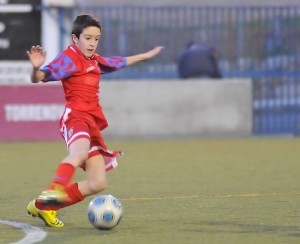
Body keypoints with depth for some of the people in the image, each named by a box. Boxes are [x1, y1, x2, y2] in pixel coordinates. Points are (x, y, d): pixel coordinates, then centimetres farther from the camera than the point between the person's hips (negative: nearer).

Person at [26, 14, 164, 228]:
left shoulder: (95, 60, 22)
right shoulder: (68, 58, -3)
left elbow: (118, 63, 43)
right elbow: (39, 78, -13)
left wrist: (144, 56, 55)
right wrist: (37, 68, -36)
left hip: (93, 122, 8)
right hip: (76, 116, -8)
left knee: (97, 184, 1)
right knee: (80, 151, -42)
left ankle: (44, 206, 6)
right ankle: (55, 189, -64)